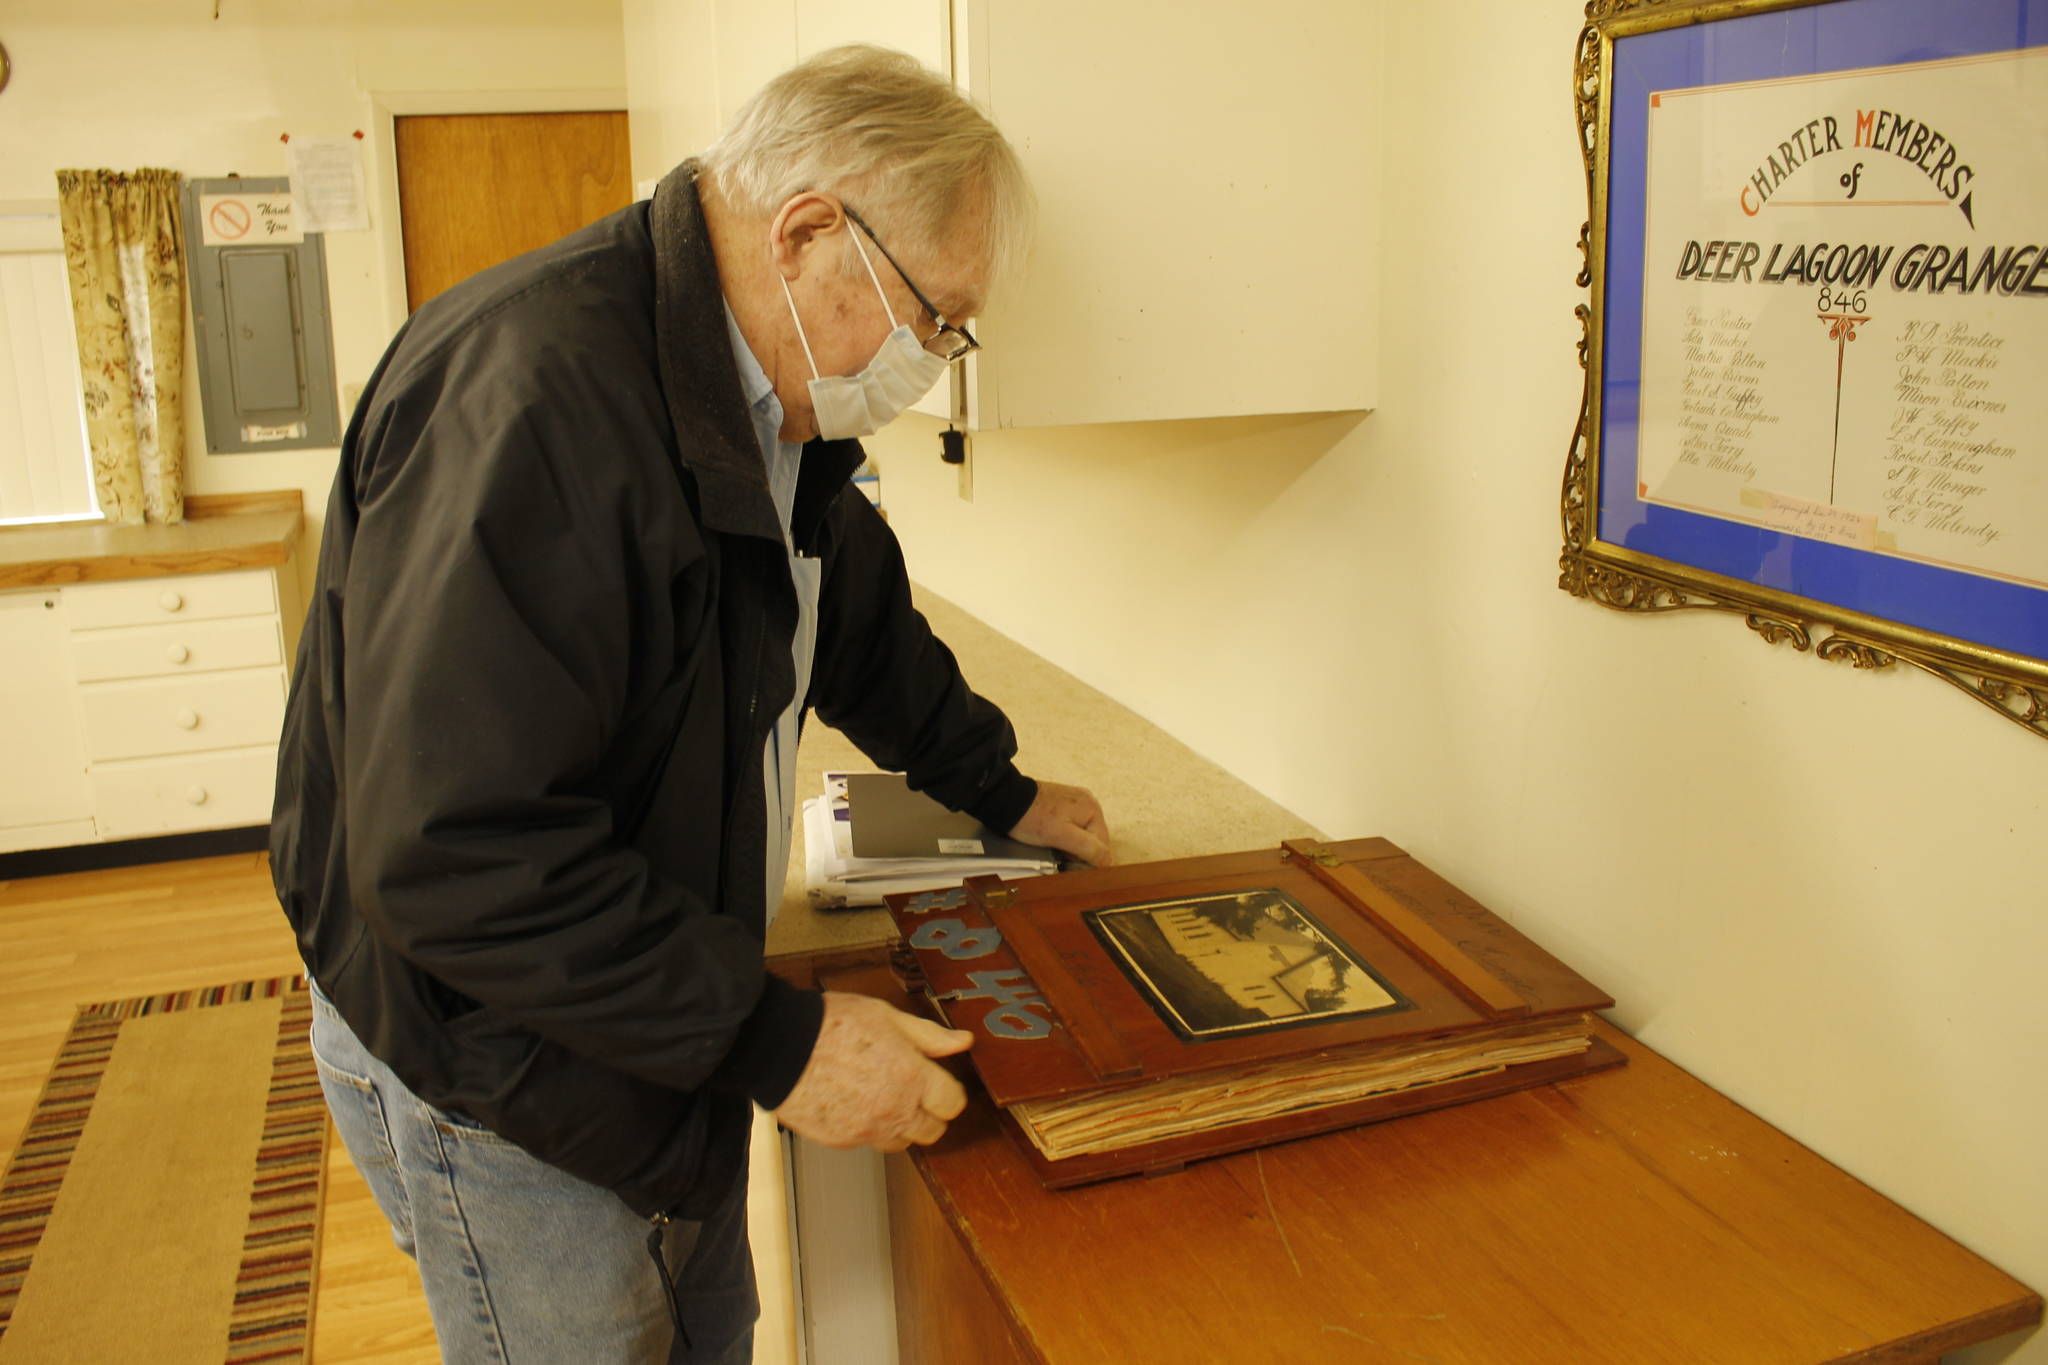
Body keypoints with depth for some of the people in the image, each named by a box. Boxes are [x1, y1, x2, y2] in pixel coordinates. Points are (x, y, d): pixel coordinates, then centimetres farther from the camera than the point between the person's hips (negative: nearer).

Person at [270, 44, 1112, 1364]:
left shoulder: (775, 404, 1)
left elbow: (860, 620, 20)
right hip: (493, 1063, -8)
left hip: (674, 1017, 9)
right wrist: (772, 1040, -31)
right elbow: (455, 854, -36)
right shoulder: (534, 391, -32)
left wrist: (1002, 790, 21)